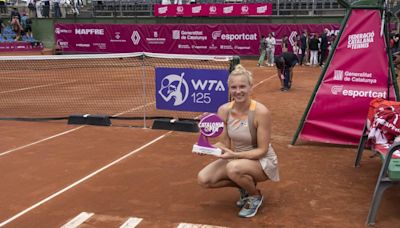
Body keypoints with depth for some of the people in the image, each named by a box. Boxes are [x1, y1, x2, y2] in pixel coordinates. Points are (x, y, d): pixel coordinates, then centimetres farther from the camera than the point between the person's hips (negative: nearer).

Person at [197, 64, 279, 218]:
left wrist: (235, 154, -33)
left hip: (263, 161, -5)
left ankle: (255, 196, -3)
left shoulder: (261, 112, -25)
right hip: (237, 159, 6)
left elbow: (262, 150, -20)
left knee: (234, 168, -36)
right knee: (204, 179, -11)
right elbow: (225, 144, -3)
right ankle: (245, 186, 13)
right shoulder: (224, 110, -10)